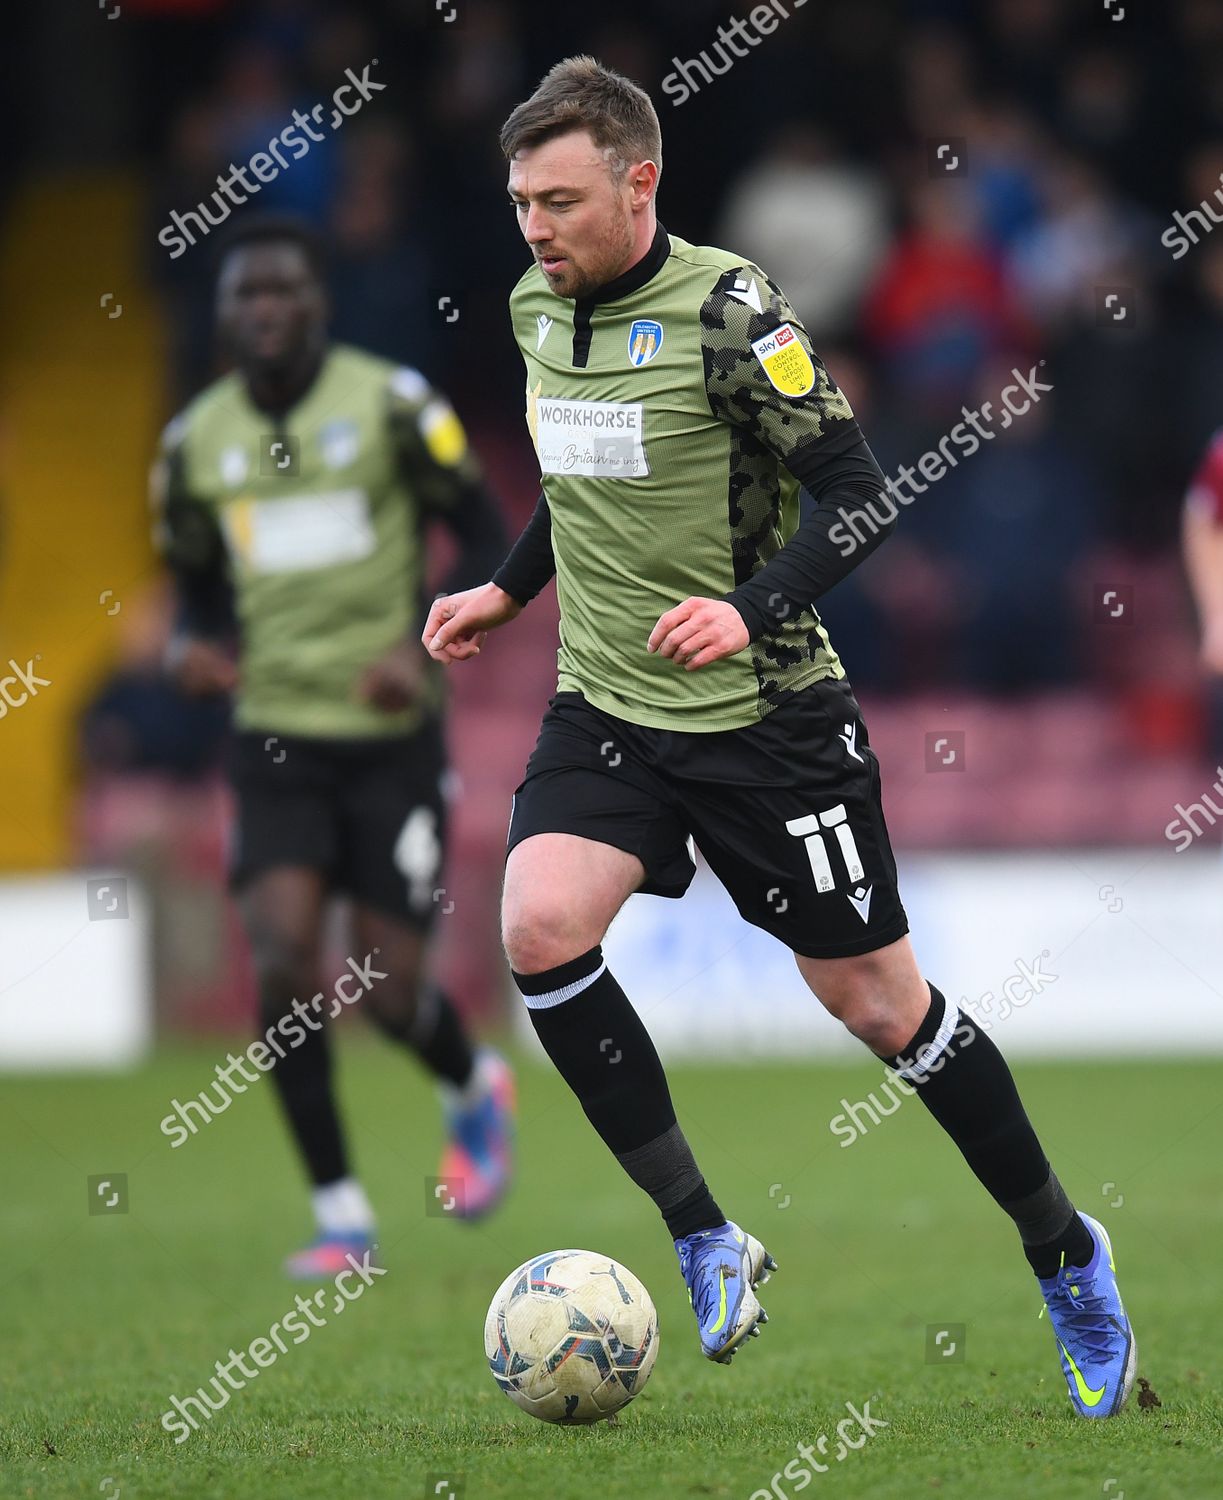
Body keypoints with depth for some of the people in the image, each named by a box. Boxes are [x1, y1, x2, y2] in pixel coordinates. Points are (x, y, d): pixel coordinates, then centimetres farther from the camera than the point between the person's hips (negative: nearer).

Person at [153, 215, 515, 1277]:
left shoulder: (390, 402, -6)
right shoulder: (197, 440, 6)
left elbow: (484, 538, -2)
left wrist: (424, 647, -16)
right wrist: (193, 645, -5)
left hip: (391, 736, -3)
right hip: (276, 738, 3)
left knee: (387, 992, -3)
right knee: (283, 960, -15)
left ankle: (475, 1090, 34)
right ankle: (340, 1214, -2)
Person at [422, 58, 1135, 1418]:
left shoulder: (728, 312, -16)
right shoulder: (538, 310, 5)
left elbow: (856, 494, -17)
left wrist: (753, 610, -31)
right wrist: (508, 588, 19)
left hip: (763, 712, -5)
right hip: (606, 706, 5)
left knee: (876, 1002, 3)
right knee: (539, 929, -21)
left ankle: (1064, 1254, 23)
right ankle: (704, 1240, -9)